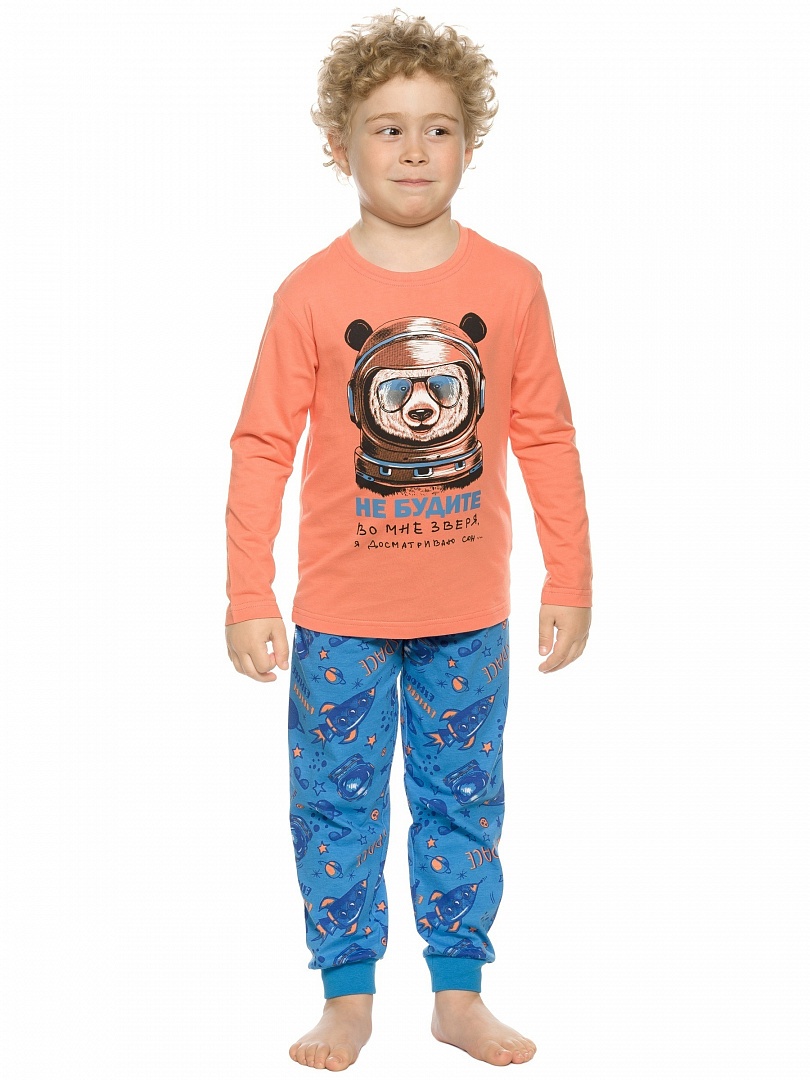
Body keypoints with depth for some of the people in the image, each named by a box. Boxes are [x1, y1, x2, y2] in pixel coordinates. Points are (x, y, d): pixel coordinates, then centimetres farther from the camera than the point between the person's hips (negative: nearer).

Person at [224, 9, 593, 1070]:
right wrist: (249, 599, -7)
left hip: (470, 613, 1)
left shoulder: (510, 285, -3)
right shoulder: (312, 292, -7)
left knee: (463, 801, 12)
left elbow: (546, 438, 3)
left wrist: (570, 582, 3)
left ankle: (459, 993, 27)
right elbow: (263, 446, -5)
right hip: (341, 613, -1)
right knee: (336, 803, 8)